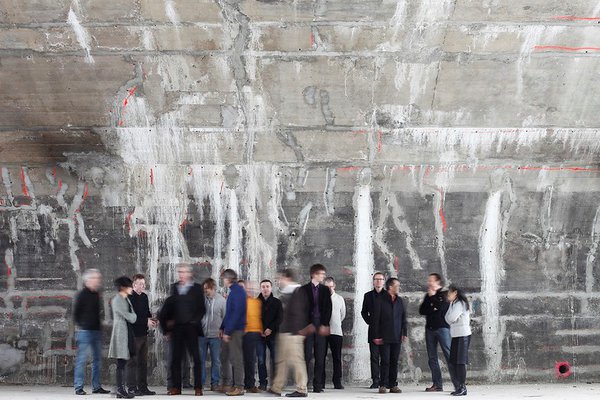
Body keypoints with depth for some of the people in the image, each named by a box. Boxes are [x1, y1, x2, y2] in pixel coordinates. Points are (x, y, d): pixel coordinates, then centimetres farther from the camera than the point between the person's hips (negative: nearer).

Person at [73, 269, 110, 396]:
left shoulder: (97, 294, 13)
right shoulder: (82, 294, -8)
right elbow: (75, 313, -7)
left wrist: (99, 326, 15)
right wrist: (80, 326, -7)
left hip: (97, 331, 8)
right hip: (85, 331, -8)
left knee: (98, 359, 9)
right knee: (82, 359, -6)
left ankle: (96, 386, 16)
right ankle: (78, 387, -2)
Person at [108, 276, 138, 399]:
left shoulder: (126, 299, 17)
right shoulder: (117, 300, -11)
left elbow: (132, 317, 17)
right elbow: (129, 317, -12)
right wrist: (134, 316, 6)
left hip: (128, 333, 9)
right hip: (121, 333, -9)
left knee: (123, 362, 7)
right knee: (121, 363, -8)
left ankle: (121, 390, 8)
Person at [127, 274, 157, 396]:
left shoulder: (144, 297, 14)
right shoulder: (129, 297, -12)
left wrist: (151, 320, 2)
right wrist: (146, 321, -19)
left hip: (143, 333, 8)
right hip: (133, 334, -8)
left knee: (143, 362, 11)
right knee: (133, 362, -3)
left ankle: (143, 387, 17)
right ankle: (132, 388, 1)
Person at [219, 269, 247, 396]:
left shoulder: (238, 292, -13)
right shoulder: (233, 291, 16)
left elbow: (237, 313, -20)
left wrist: (228, 331, -21)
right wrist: (222, 328, 16)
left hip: (235, 330, -10)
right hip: (228, 330, 10)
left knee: (236, 358, -6)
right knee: (225, 357, 13)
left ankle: (239, 387, -1)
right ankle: (226, 384, 22)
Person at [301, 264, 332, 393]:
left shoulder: (325, 290, 12)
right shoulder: (304, 289, 4)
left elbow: (328, 308, 7)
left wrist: (324, 325, -3)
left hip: (321, 326, 2)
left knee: (320, 356, 0)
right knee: (307, 355, -6)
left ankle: (318, 384, 4)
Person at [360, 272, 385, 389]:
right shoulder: (368, 296, 11)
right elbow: (364, 312, 16)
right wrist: (369, 322, 4)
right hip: (373, 330, 1)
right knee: (374, 356, 1)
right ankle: (375, 381, 3)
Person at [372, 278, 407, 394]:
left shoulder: (399, 301, 12)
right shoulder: (380, 300, -3)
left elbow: (403, 318, 15)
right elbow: (376, 318, -5)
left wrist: (404, 333, 6)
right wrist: (376, 335, -9)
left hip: (396, 336, 4)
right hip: (384, 336, -4)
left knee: (394, 362, 5)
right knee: (385, 361, -4)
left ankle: (393, 385, 11)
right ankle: (383, 385, 2)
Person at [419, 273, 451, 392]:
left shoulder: (445, 294, 1)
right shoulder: (428, 295, 17)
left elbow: (442, 307, -15)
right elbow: (421, 310, 9)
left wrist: (433, 296, -5)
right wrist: (432, 310, -6)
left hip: (442, 328, -6)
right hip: (430, 328, 6)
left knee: (449, 355, -10)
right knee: (432, 358, 4)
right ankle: (437, 384, 7)